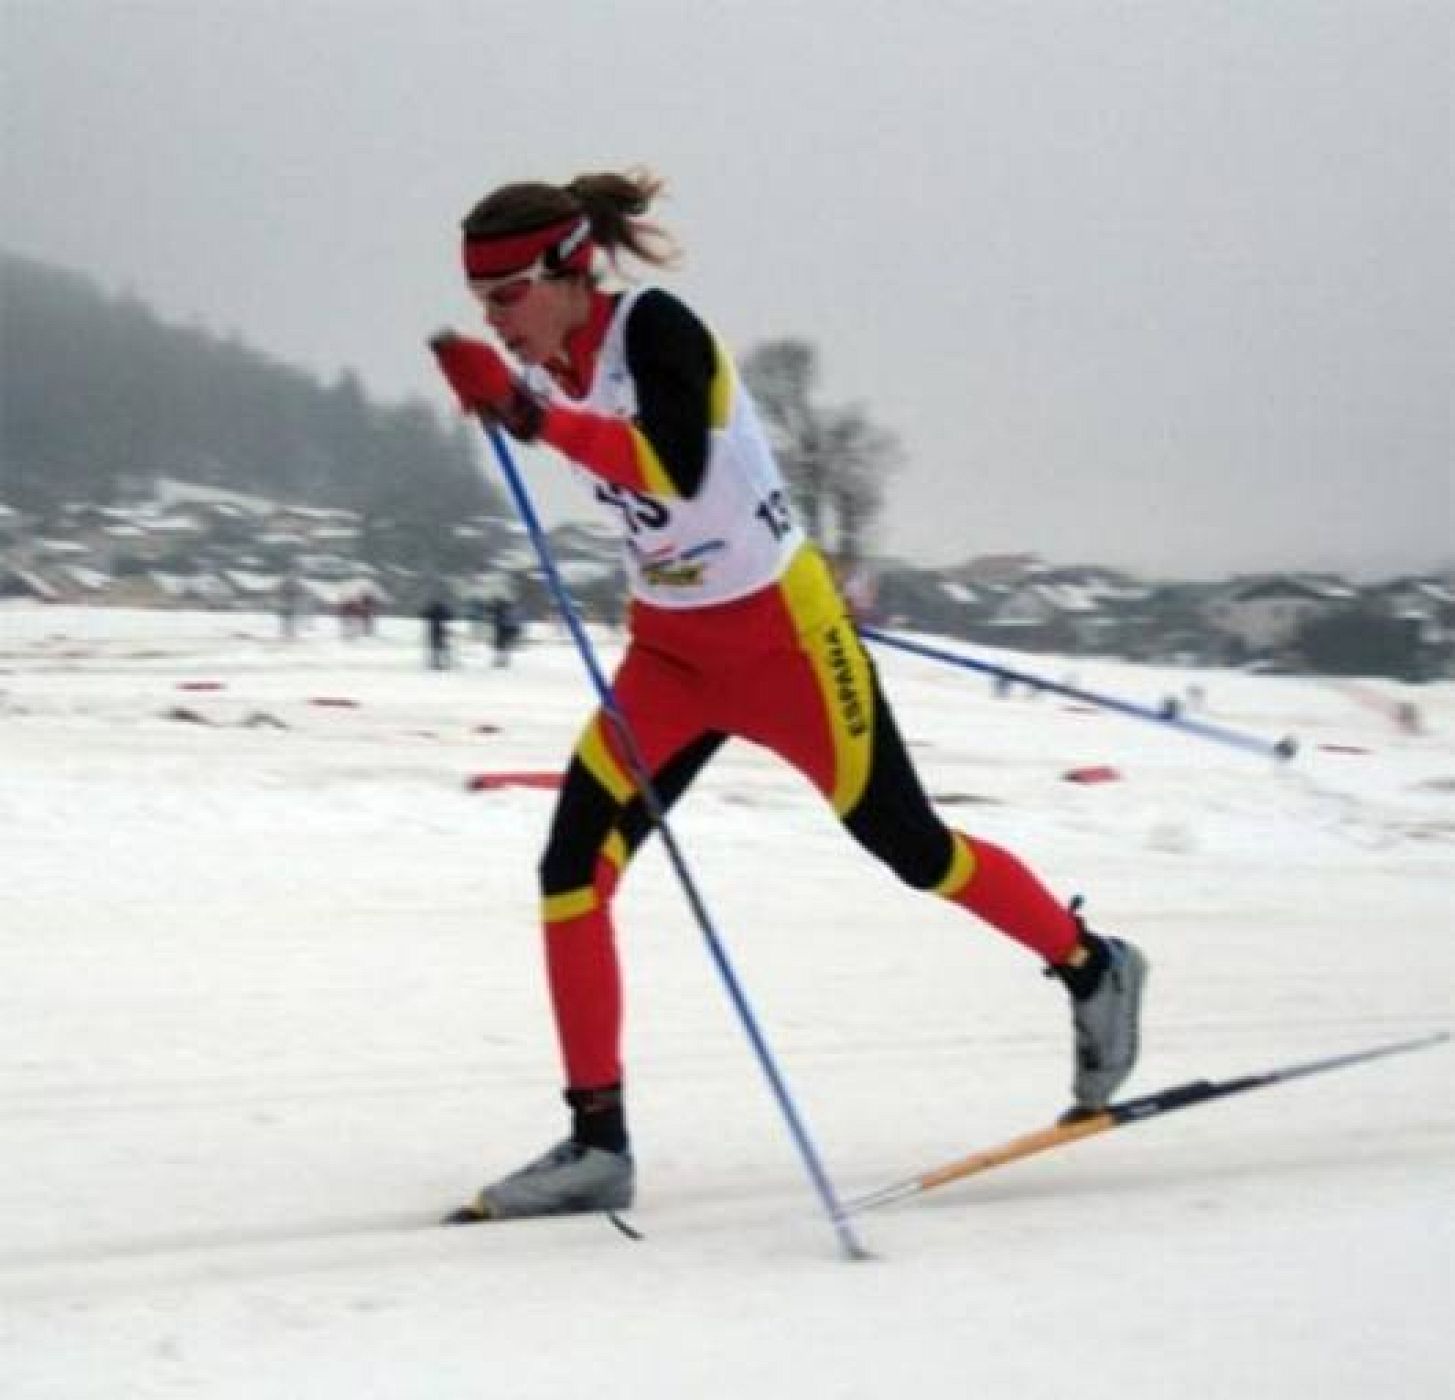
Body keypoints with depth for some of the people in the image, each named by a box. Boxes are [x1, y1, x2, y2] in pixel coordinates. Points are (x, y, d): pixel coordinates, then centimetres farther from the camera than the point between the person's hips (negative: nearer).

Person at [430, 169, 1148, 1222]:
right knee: (574, 867, -7)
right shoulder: (551, 367, 1)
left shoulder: (654, 327, -20)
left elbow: (677, 470, -36)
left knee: (911, 848, 5)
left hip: (780, 633, -7)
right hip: (670, 649, 7)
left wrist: (533, 416, -42)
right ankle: (598, 1143, 0)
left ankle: (1095, 972, 31)